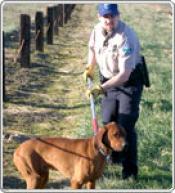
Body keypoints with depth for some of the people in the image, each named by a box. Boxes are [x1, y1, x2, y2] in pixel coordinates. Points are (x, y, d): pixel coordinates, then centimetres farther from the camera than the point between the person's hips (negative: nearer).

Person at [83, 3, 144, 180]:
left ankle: (130, 168, 2)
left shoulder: (126, 37, -31)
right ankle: (113, 155, 36)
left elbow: (124, 74, -34)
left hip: (130, 81, -6)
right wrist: (90, 67, 4)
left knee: (126, 126, -10)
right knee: (107, 122, 12)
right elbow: (93, 47, 16)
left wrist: (101, 89, -40)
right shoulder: (97, 30, -10)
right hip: (109, 80, 6)